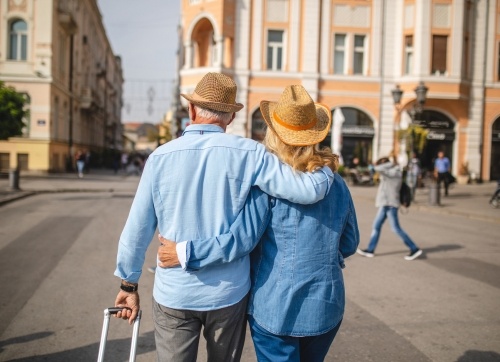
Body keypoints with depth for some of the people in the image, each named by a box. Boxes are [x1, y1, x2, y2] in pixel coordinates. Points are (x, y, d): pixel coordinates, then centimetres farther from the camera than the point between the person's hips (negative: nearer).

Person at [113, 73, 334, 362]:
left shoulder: (161, 157, -6)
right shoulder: (248, 153, -10)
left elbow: (137, 230, -2)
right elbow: (309, 190, -14)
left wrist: (129, 285, 10)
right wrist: (327, 170, 8)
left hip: (174, 294, 0)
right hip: (229, 293, 0)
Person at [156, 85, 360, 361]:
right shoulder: (337, 183, 2)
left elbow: (242, 239, -20)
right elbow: (349, 245, 10)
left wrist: (184, 252, -13)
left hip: (275, 307, -4)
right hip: (326, 307, 5)